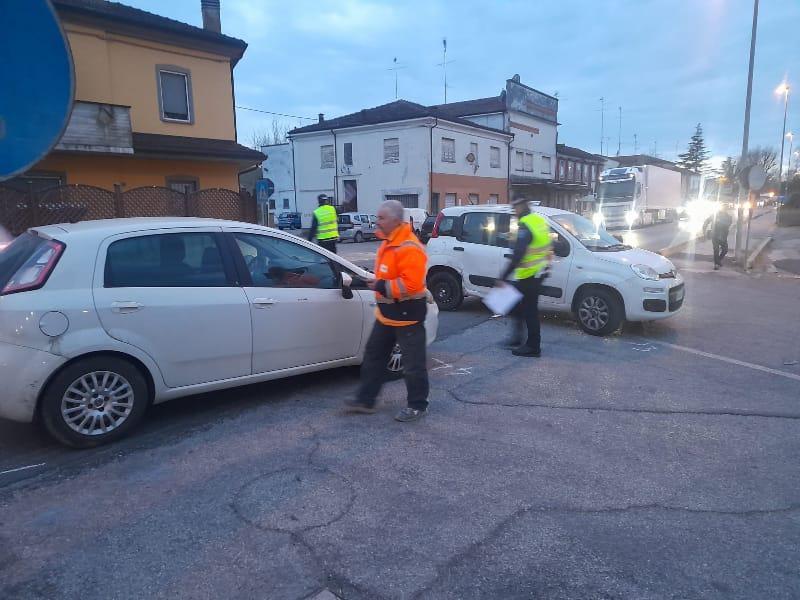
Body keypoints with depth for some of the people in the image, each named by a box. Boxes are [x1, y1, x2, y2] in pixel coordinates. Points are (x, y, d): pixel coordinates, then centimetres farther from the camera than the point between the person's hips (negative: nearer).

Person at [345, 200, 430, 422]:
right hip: (387, 313, 10)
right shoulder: (388, 243, 10)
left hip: (406, 315, -10)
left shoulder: (409, 248, -22)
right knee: (373, 356, 15)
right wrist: (376, 283, 7)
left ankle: (418, 406, 19)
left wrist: (382, 286, -23)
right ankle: (365, 400, 26)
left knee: (413, 363, 4)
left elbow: (411, 284, -29)